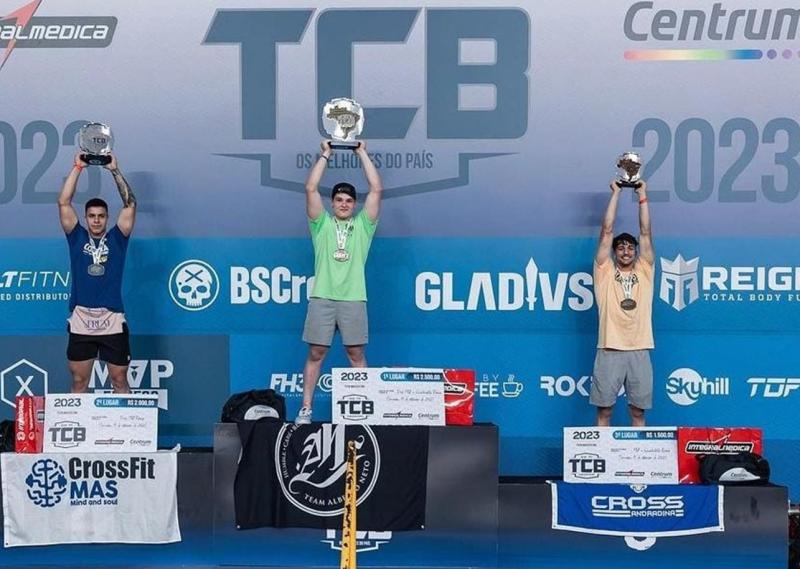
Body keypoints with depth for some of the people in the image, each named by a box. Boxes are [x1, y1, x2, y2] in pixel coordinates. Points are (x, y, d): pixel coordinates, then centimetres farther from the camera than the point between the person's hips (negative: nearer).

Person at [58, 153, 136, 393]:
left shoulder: (116, 238, 7)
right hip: (81, 322, 1)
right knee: (79, 383, 7)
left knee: (120, 381, 7)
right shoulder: (77, 238, 9)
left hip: (113, 322, -1)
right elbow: (64, 202, 2)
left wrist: (115, 170, -2)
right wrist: (77, 167, 0)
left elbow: (130, 204, 0)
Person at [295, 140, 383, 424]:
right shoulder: (322, 223, 12)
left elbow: (376, 189, 5)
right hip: (322, 297, 0)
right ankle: (306, 409, 5)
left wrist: (363, 153, 9)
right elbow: (311, 189, 2)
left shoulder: (363, 225, 12)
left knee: (356, 354, 3)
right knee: (316, 353, 2)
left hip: (353, 298, 0)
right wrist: (325, 155, 7)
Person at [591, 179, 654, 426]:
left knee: (638, 411, 7)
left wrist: (642, 196, 6)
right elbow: (606, 231, 4)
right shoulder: (605, 272, 6)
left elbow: (646, 233, 7)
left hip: (639, 351, 2)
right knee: (604, 410, 2)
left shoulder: (644, 271, 11)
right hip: (609, 350, -2)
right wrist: (616, 193, 5)